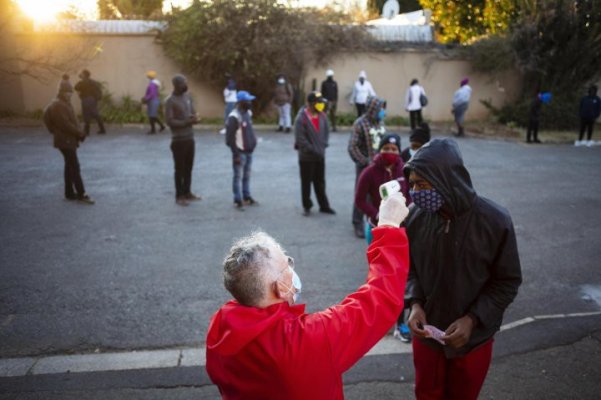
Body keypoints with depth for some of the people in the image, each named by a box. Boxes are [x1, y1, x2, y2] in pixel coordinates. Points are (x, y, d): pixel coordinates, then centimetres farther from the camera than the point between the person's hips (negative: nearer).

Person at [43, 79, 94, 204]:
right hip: (65, 140, -10)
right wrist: (79, 133, -16)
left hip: (69, 139, 10)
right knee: (75, 167, -8)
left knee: (70, 166, 14)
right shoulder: (57, 106, -17)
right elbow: (65, 124, -22)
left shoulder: (65, 103, 15)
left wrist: (78, 133, 4)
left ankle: (69, 193, 21)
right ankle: (81, 195, -3)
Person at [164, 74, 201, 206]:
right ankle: (179, 196, 9)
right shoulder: (170, 101, -12)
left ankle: (187, 193, 23)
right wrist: (187, 122, -20)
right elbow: (169, 121, -17)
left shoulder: (188, 97, 10)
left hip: (190, 138, 7)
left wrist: (193, 118, -11)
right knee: (180, 168, 0)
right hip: (179, 139, -7)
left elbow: (193, 113, 14)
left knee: (189, 167, 12)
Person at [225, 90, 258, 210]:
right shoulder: (234, 117, -19)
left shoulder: (248, 113, 7)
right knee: (238, 177, 1)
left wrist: (253, 142, 11)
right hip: (240, 152, -8)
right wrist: (236, 154, -18)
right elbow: (230, 138, -19)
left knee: (247, 176, 16)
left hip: (249, 151, 8)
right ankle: (238, 200, 10)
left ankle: (247, 197, 28)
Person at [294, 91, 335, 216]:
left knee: (320, 182, 15)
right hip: (306, 157, -6)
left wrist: (323, 145, 0)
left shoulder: (322, 115, 3)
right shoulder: (301, 118, -17)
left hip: (320, 155, 6)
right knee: (306, 183, 7)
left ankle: (324, 206, 24)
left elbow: (326, 131, 13)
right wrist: (312, 150, -17)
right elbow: (300, 139, -20)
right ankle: (307, 207, 19)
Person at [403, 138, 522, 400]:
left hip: (474, 336, -1)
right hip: (426, 330, 2)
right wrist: (415, 303, -14)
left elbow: (508, 281, -10)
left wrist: (473, 319, -20)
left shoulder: (495, 221, -22)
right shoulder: (416, 216, -16)